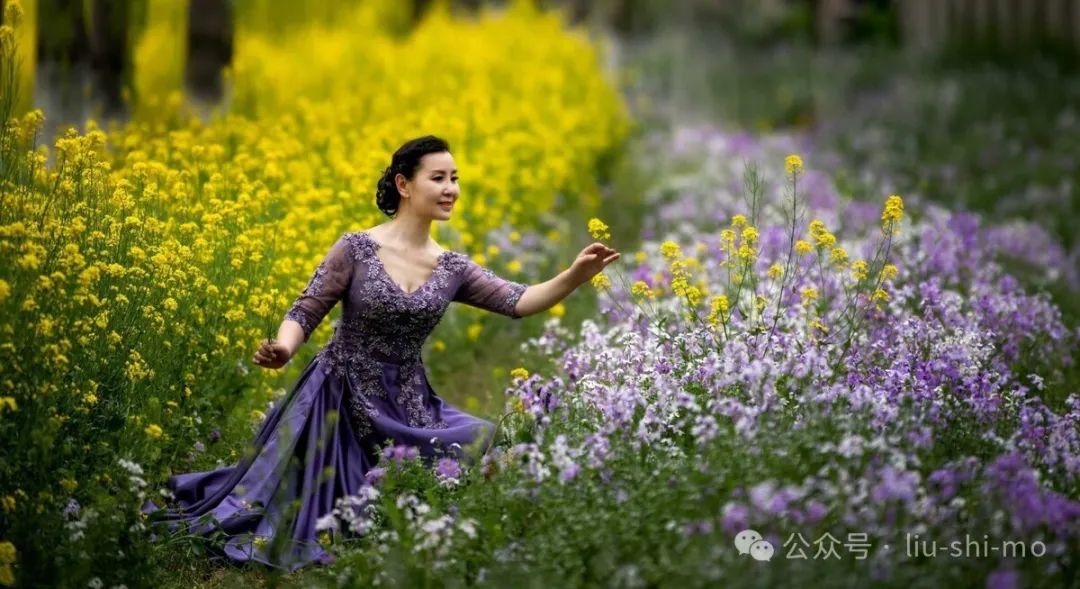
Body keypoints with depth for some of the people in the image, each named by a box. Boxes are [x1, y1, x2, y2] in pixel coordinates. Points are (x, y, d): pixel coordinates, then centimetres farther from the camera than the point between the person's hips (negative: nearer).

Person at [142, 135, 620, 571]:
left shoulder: (452, 269, 1)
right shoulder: (357, 248, -11)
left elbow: (518, 302, -10)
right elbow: (305, 312, -10)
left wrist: (575, 276, -27)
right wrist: (282, 348, -33)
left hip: (405, 404, 4)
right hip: (342, 397, -4)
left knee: (486, 443, -7)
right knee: (307, 500, -2)